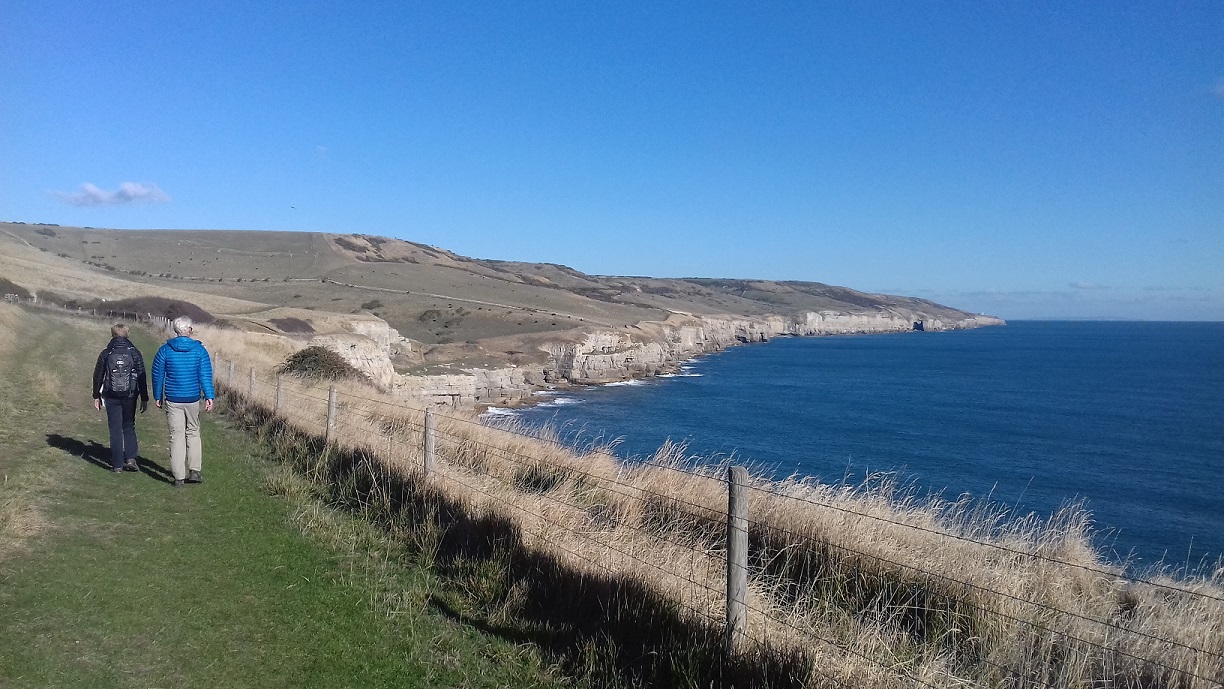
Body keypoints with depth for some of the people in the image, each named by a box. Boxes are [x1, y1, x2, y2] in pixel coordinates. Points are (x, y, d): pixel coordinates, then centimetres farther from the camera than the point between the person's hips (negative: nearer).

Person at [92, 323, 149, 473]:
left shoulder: (106, 354, 0)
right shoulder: (134, 353, -1)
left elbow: (98, 376, 5)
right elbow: (142, 377, -1)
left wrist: (96, 396, 16)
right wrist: (144, 399, 5)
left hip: (111, 397, 0)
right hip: (130, 397, 0)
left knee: (115, 429, 5)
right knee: (129, 426, 15)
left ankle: (117, 464, 5)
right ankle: (130, 458, -1)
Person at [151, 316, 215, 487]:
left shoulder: (165, 350, -2)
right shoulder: (199, 350, -4)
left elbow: (157, 375, 3)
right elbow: (205, 375, -9)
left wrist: (158, 397, 13)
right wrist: (209, 397, -9)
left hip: (172, 400, 0)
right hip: (193, 399, 0)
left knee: (176, 436, 4)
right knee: (193, 433, 16)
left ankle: (179, 477, 5)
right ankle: (194, 471, 8)